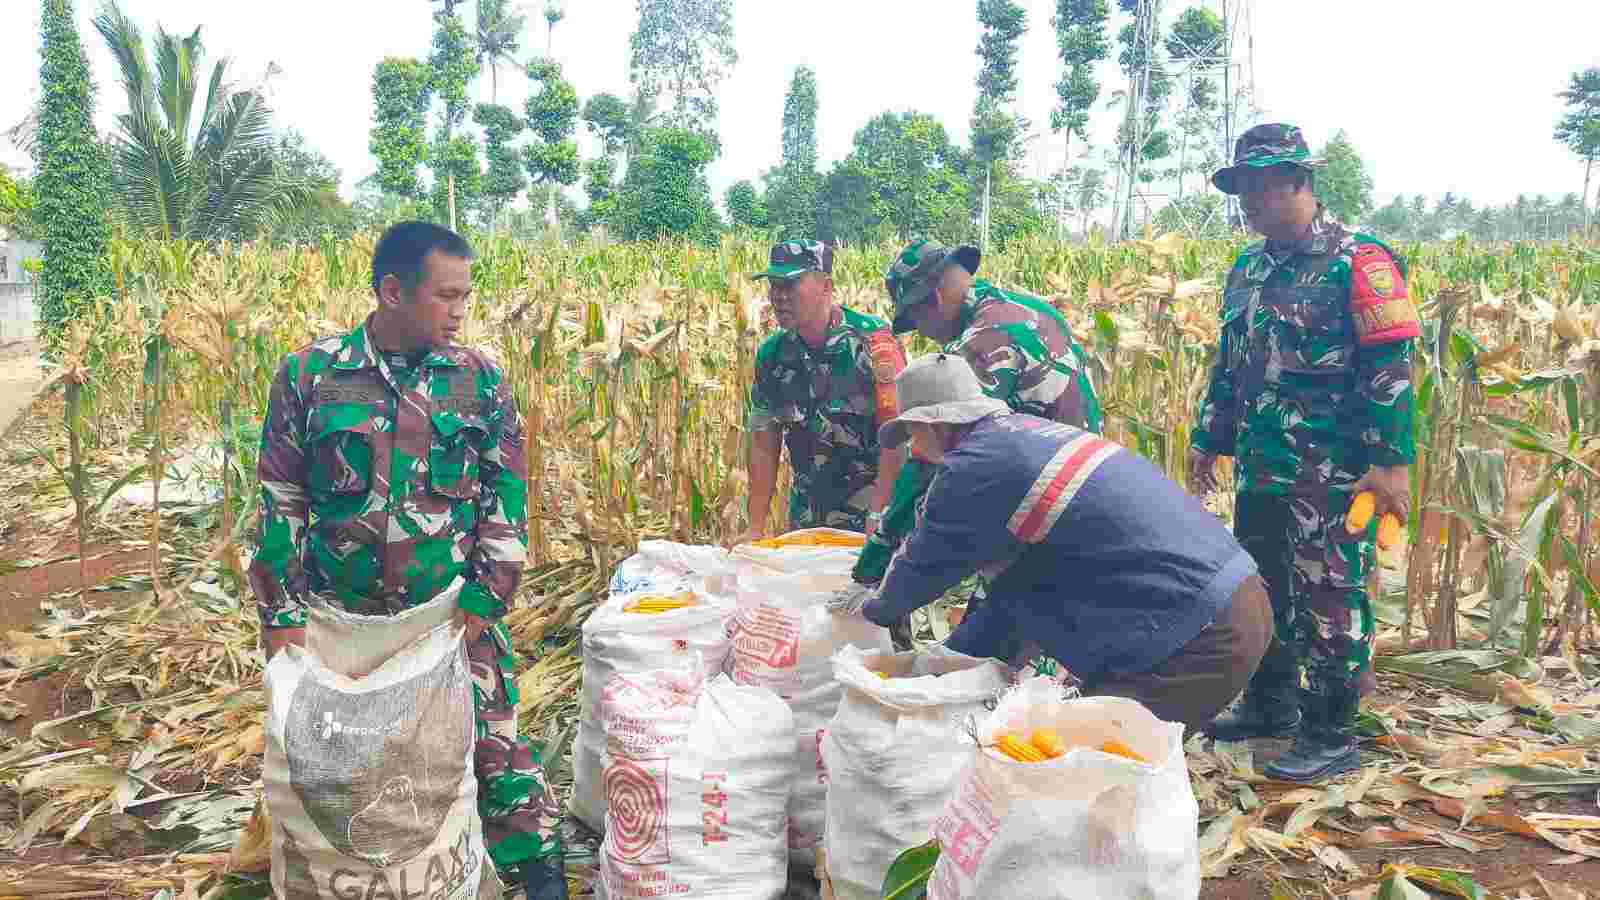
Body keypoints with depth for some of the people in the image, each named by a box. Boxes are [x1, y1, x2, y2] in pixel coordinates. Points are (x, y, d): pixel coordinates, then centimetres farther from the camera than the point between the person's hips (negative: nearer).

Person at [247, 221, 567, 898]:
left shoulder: (480, 380, -3)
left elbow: (508, 499, -1)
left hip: (455, 619, 0)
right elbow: (280, 503, 0)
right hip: (339, 621, 1)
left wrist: (481, 604, -8)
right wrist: (282, 617, -3)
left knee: (498, 758, 2)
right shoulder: (309, 375, -4)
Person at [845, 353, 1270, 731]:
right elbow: (1020, 585, 21)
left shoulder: (975, 466, -13)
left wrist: (871, 604, 24)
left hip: (1198, 639, -9)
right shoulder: (1028, 433, 16)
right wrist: (950, 658, 26)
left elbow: (920, 568, 3)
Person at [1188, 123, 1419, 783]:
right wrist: (1208, 440, 21)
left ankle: (1331, 738, 9)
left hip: (1333, 473, -8)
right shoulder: (1247, 270, 14)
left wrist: (1392, 461, -19)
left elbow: (1390, 369, -14)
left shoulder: (1357, 260, -10)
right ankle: (1270, 705, 31)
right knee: (1262, 589, 16)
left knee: (1330, 599, -2)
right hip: (1262, 468, 8)